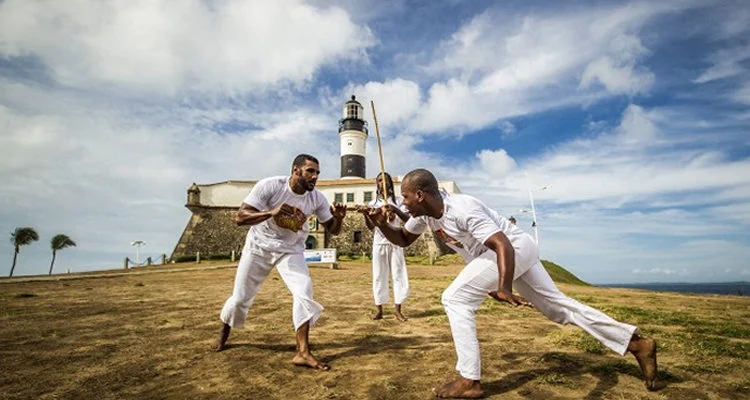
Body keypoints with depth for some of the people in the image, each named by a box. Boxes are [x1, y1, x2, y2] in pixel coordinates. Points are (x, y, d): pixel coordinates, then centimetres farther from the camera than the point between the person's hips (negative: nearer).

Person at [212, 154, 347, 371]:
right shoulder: (269, 186, -26)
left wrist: (339, 218, -31)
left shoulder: (317, 198, -16)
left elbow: (333, 230, -8)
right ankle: (224, 333, 42)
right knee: (240, 297, 10)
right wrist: (272, 212, -44)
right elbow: (240, 217, -28)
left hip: (291, 250, 2)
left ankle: (303, 352, -9)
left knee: (304, 291, -17)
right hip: (259, 247, -1)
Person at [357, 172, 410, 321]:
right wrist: (365, 215, -17)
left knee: (398, 274, -1)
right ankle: (379, 310, 10)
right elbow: (371, 227, 2)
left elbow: (408, 220, -10)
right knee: (378, 276, 3)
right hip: (379, 242, 2)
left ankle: (398, 310, 6)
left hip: (395, 242, -1)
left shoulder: (398, 201, 1)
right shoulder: (373, 203, 7)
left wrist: (396, 210, -28)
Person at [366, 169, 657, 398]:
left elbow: (503, 245, -37)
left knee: (455, 300, -13)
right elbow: (403, 239, 10)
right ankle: (636, 343, 26)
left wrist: (503, 288, -49)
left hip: (516, 248, -9)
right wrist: (382, 225, -8)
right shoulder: (426, 213, -3)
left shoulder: (462, 209, -30)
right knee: (556, 306, 16)